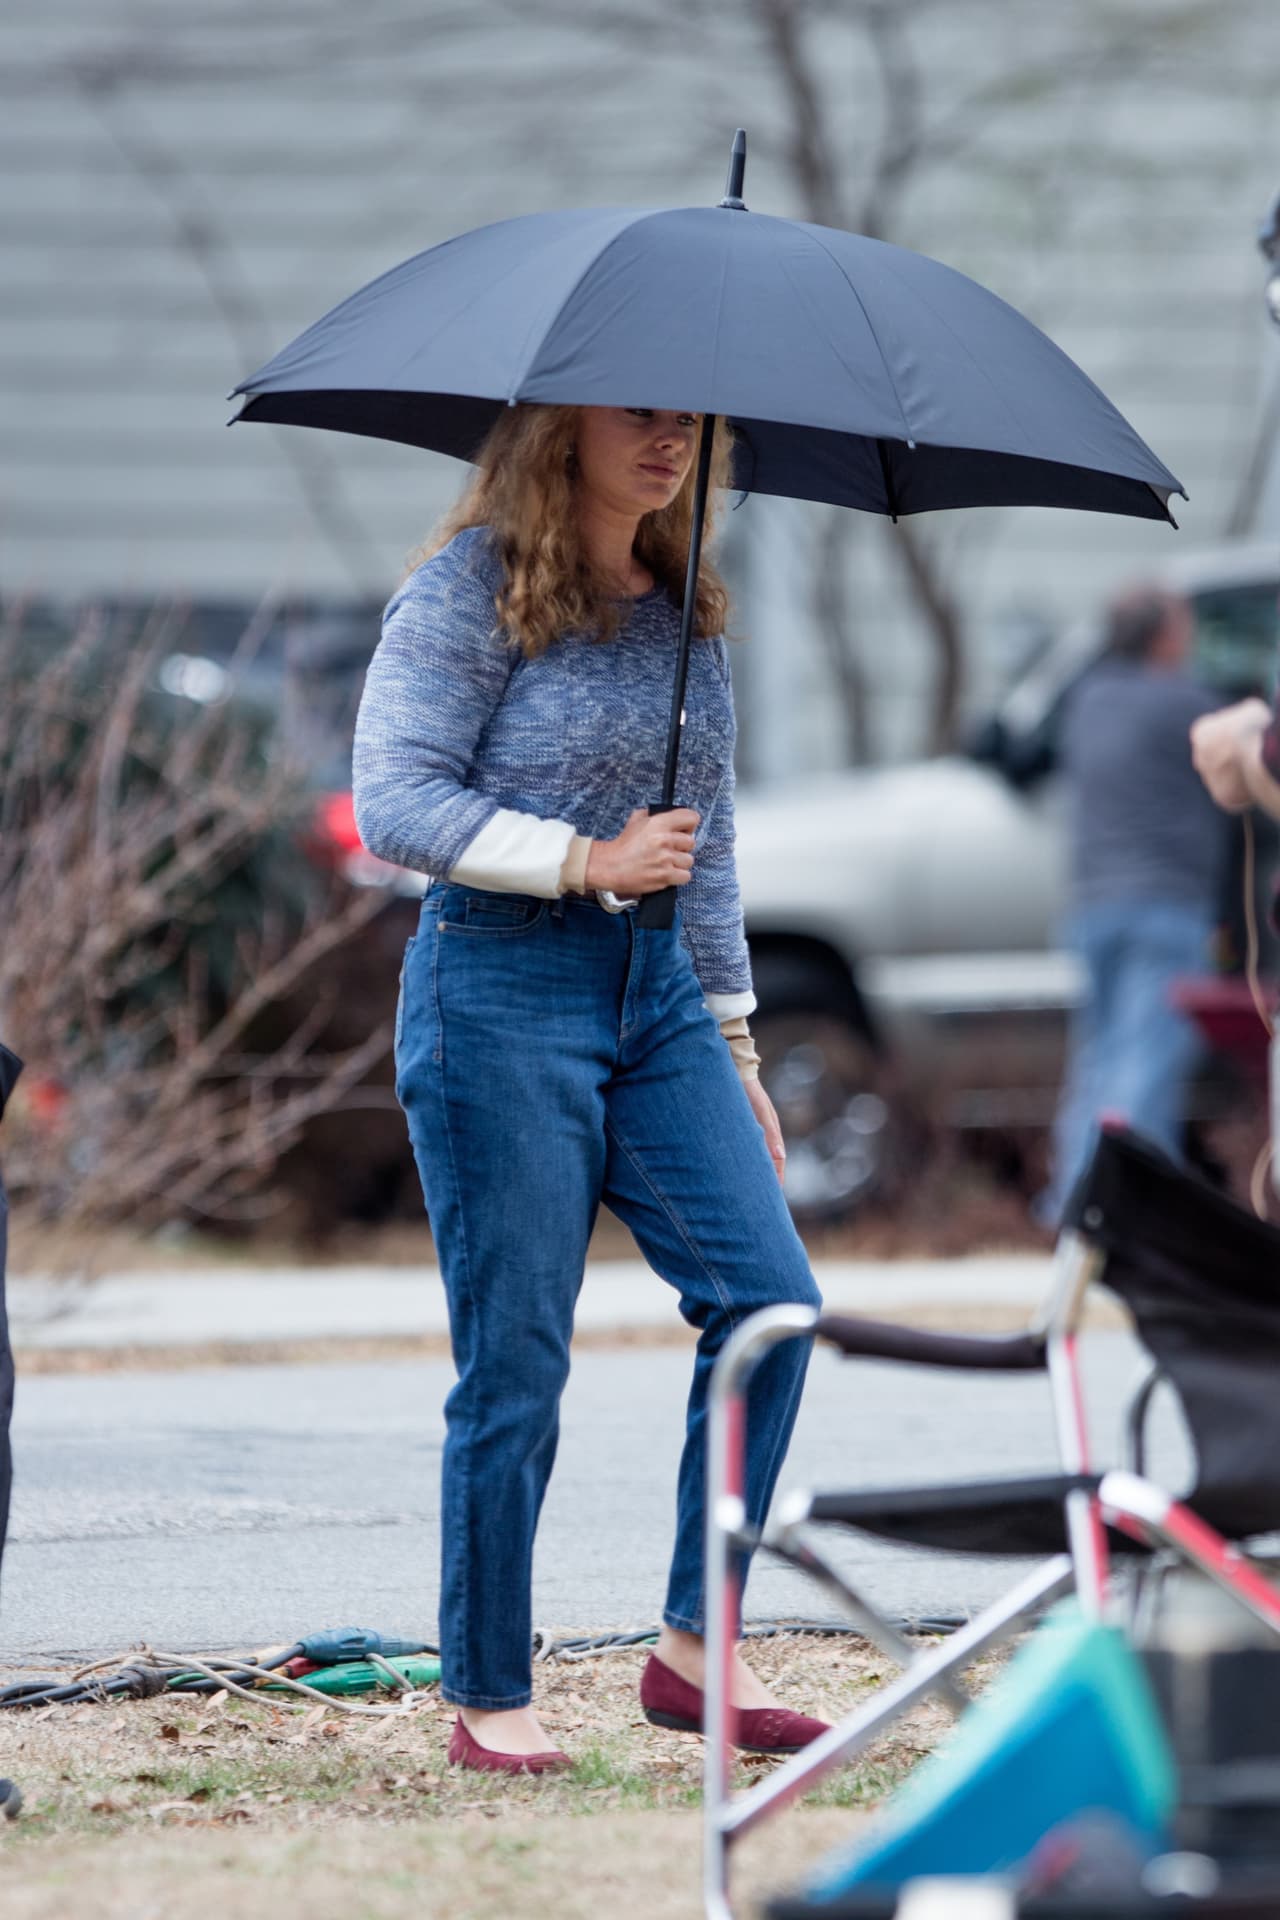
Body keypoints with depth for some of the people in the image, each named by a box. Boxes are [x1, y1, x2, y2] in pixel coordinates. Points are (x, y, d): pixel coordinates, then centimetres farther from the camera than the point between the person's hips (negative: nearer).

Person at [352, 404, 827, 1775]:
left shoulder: (684, 613, 14)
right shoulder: (467, 593, -7)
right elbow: (393, 804, -14)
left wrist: (734, 1046, 19)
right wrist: (585, 860, -20)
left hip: (655, 991, 7)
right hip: (499, 987, -6)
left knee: (768, 1296, -6)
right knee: (515, 1358, -4)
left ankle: (695, 1645, 3)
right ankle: (487, 1698, 7)